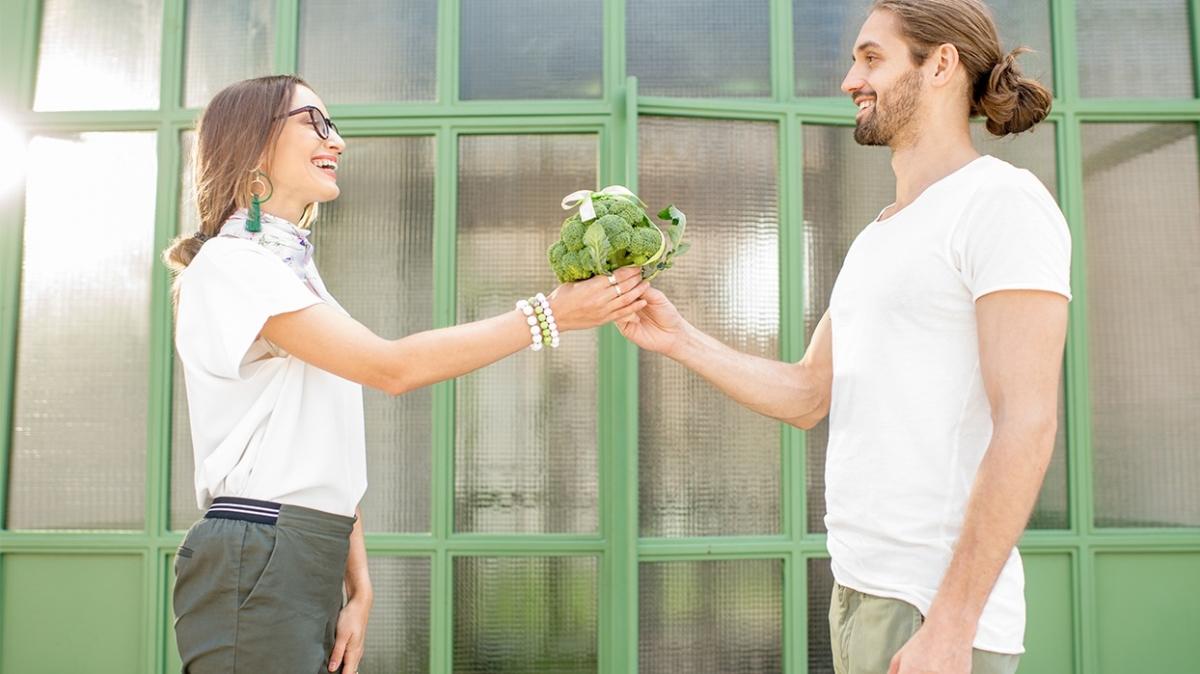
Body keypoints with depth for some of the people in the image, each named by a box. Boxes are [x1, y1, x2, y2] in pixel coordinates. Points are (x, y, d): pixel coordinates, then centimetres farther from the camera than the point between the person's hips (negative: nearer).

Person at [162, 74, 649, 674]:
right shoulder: (229, 263, -9)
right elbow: (391, 367, -19)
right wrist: (548, 316, -16)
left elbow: (331, 465, 11)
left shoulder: (294, 269, 17)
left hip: (312, 566, 8)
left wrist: (360, 588, 5)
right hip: (256, 561, -8)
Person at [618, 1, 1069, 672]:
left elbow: (1027, 423, -18)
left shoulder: (1004, 200, -10)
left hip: (937, 607, -8)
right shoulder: (876, 239, 16)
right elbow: (806, 396, 16)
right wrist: (679, 339, 5)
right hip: (860, 589, 8)